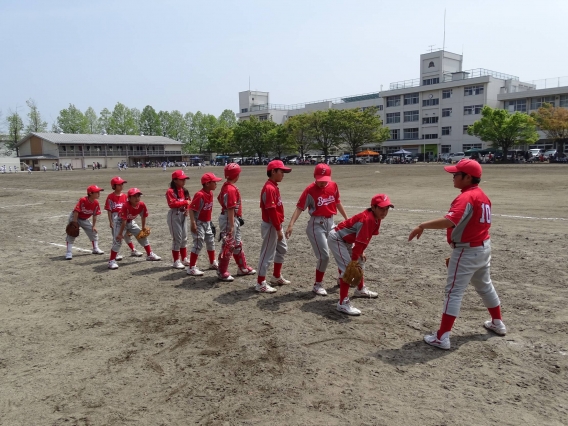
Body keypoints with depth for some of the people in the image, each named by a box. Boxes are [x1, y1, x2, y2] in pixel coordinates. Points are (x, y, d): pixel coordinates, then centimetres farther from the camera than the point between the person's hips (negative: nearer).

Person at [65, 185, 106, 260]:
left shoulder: (96, 203, -15)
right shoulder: (82, 200, -32)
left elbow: (95, 215, -5)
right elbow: (76, 211, -29)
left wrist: (94, 226, -3)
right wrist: (74, 224, -28)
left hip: (85, 219, 6)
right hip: (74, 217, -6)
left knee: (94, 231, 7)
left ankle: (95, 249, 23)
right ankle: (69, 253, -10)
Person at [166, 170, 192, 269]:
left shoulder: (184, 190, 10)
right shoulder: (170, 191, -14)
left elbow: (188, 201, 15)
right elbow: (172, 204, -25)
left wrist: (187, 209, -5)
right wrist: (185, 202, -26)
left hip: (183, 215, 8)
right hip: (174, 215, -8)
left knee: (184, 238, 14)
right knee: (177, 239, -3)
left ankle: (184, 259, 26)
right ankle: (176, 261, 7)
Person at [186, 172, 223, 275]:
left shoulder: (210, 193, 3)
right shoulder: (200, 195, -23)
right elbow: (191, 209, -23)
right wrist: (193, 223, -26)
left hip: (207, 222, 9)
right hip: (199, 223, -9)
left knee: (211, 242, 18)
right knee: (198, 245, -8)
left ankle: (213, 263, 35)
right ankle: (191, 268, 0)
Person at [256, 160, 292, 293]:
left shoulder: (274, 186, 11)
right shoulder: (269, 188, -21)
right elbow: (271, 211, -24)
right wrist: (278, 229, -21)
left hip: (276, 225, 11)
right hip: (271, 226, -11)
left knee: (282, 249, 21)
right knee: (267, 254, -3)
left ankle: (276, 277, 35)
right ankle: (261, 284, 7)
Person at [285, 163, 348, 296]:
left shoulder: (333, 186, 1)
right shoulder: (310, 190, -15)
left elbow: (337, 203, 15)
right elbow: (299, 208, -18)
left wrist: (346, 218, 22)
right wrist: (291, 224, -29)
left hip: (330, 223, 6)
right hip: (316, 225, -6)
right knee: (324, 255, -9)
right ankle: (318, 285, 10)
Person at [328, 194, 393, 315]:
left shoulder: (376, 218, -1)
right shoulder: (368, 219, -30)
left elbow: (365, 239, 11)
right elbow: (359, 242, -31)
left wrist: (361, 253, 13)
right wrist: (353, 261, -28)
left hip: (346, 240, 11)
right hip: (336, 238, -11)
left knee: (360, 262, 24)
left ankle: (360, 290, 45)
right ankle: (343, 303, -17)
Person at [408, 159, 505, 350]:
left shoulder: (466, 197, -22)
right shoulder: (481, 195, 9)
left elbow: (449, 221, -38)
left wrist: (422, 225, -33)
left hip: (467, 250, -10)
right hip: (483, 246, 10)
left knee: (454, 292, -6)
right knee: (485, 286, 26)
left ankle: (442, 337, -3)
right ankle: (497, 323, 43)